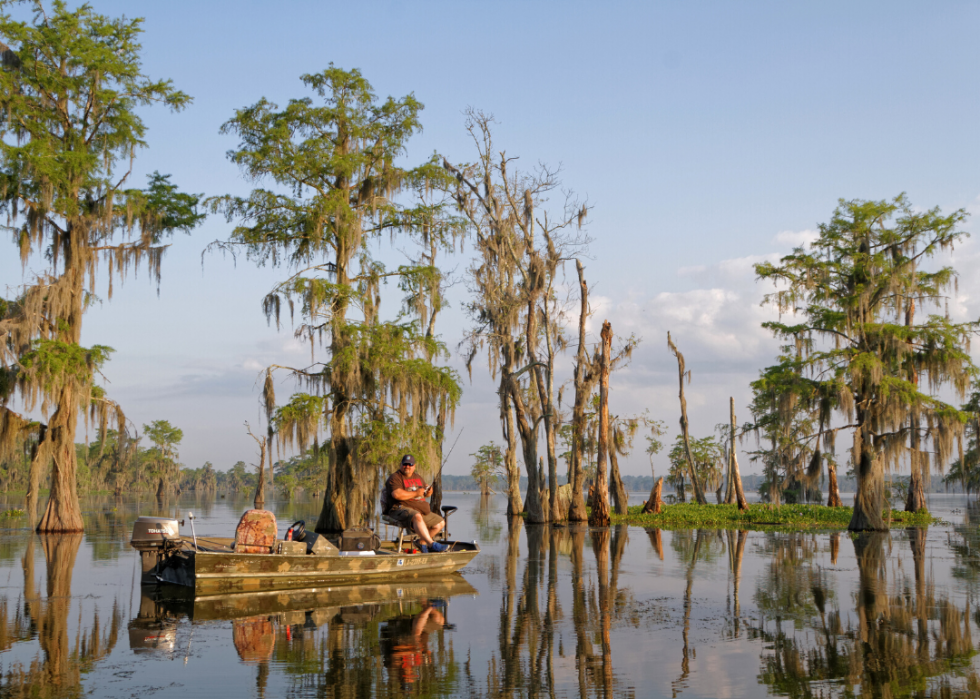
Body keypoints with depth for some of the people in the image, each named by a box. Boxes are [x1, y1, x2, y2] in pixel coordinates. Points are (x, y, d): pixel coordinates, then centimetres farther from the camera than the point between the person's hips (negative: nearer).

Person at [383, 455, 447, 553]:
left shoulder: (418, 478, 22)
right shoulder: (395, 478, -4)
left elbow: (425, 494, 29)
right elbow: (397, 494, -21)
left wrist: (429, 492, 2)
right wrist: (415, 493, -14)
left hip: (422, 510, 9)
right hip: (401, 508, -9)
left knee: (440, 523, 3)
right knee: (417, 517, -39)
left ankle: (423, 542, 14)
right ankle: (431, 544, -45)